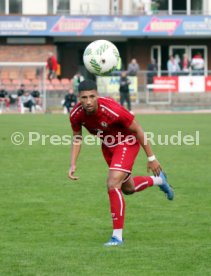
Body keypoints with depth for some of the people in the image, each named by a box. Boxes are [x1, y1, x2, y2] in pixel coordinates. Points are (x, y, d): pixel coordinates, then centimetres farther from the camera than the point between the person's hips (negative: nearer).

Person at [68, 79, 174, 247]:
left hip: (127, 143, -6)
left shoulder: (112, 110, -37)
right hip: (108, 145, 6)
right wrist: (73, 165, -14)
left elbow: (137, 129, -22)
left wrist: (151, 158, -15)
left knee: (113, 184, -22)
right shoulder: (76, 115, -22)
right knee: (128, 189, 20)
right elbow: (77, 139, -1)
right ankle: (158, 180, 52)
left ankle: (117, 236, -12)